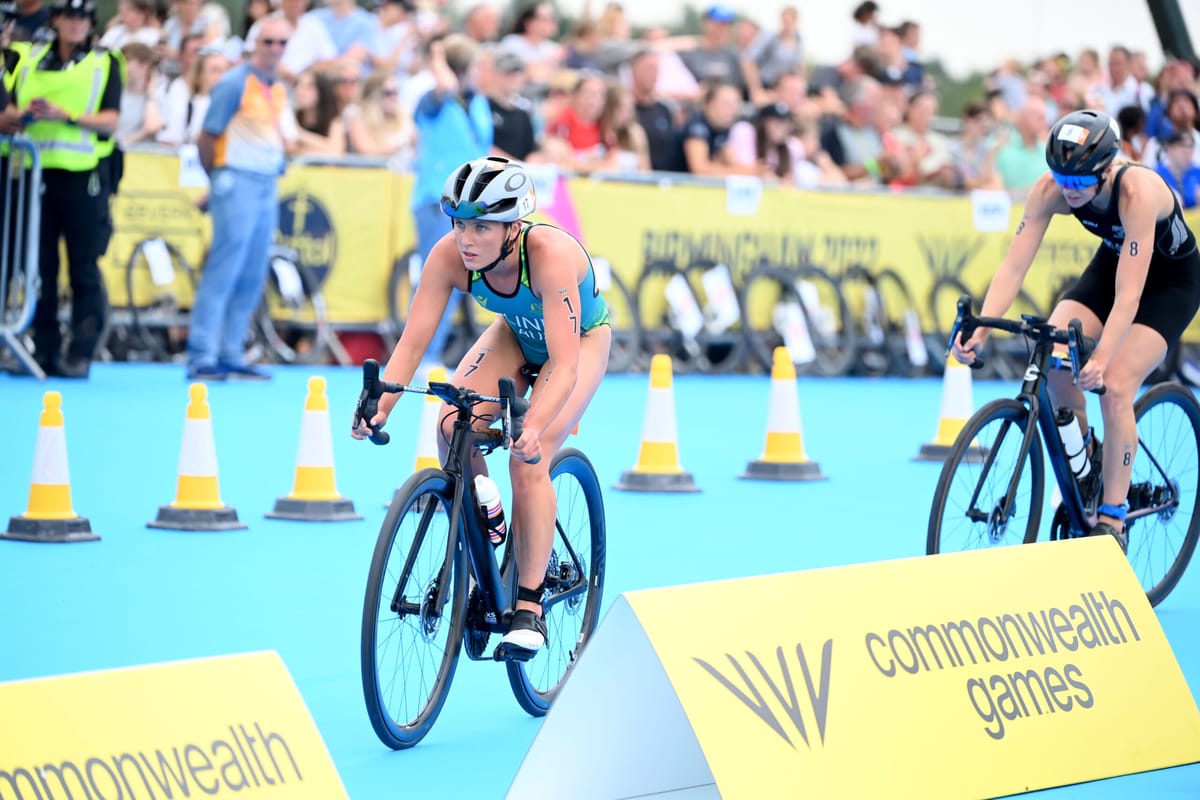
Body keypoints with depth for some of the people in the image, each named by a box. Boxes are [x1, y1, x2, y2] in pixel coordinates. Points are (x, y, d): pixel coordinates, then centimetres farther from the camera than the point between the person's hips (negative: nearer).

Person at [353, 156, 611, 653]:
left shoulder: (551, 255, -40)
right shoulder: (450, 255, -28)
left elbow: (563, 363, -45)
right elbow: (413, 342, -28)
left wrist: (533, 429, -60)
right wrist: (380, 406, -44)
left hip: (582, 338, -4)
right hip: (517, 333, 4)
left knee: (528, 459, -23)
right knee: (453, 427, -21)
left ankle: (528, 606, -12)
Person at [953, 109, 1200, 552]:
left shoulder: (1138, 192, -39)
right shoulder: (1051, 188, -25)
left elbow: (1127, 296, -43)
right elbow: (1014, 265, -26)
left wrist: (1101, 359, -54)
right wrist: (980, 329, -40)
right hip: (1111, 262, 5)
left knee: (1113, 386, -22)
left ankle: (1112, 520, -10)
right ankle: (1085, 458, 7)